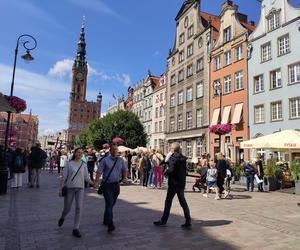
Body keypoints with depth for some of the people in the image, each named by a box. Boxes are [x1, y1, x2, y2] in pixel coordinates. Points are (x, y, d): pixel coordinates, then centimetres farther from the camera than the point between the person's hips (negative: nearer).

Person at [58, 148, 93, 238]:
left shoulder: (84, 165, 5)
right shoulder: (69, 164, -2)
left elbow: (87, 178, 11)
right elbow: (64, 177, -1)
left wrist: (94, 184, -1)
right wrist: (61, 188, -6)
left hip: (80, 188, 1)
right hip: (69, 188, -1)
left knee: (79, 208, -8)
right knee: (67, 208, 9)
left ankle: (76, 229, 3)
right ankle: (62, 218, 45)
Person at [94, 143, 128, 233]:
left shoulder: (120, 160, 7)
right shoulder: (105, 160, -3)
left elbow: (125, 170, 15)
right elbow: (99, 171, -9)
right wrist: (97, 181, -20)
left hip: (116, 184, 4)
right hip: (107, 185, -4)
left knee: (112, 204, 16)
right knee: (109, 204, -12)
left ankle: (106, 220, 35)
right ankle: (110, 224, -14)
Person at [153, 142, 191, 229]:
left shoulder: (173, 158, -17)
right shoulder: (183, 158, 7)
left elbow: (171, 170, -26)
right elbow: (184, 170, 13)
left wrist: (166, 171, -8)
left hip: (173, 183, -7)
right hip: (182, 183, 7)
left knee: (168, 202, 6)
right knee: (183, 202, 13)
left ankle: (163, 221, 19)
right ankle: (188, 222, 12)